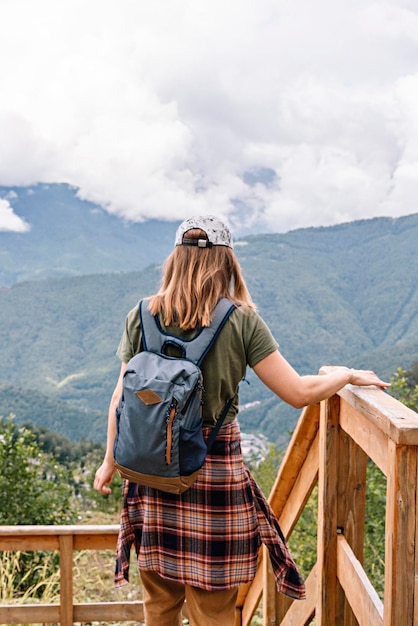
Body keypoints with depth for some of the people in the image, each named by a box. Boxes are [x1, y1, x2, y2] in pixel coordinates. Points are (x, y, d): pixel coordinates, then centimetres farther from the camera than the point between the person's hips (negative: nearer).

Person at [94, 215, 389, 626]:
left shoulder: (142, 316, -1)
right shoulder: (240, 320, -8)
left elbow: (122, 398, 2)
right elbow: (299, 393, -8)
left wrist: (110, 461, 15)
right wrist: (349, 375, 10)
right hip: (216, 467, -3)